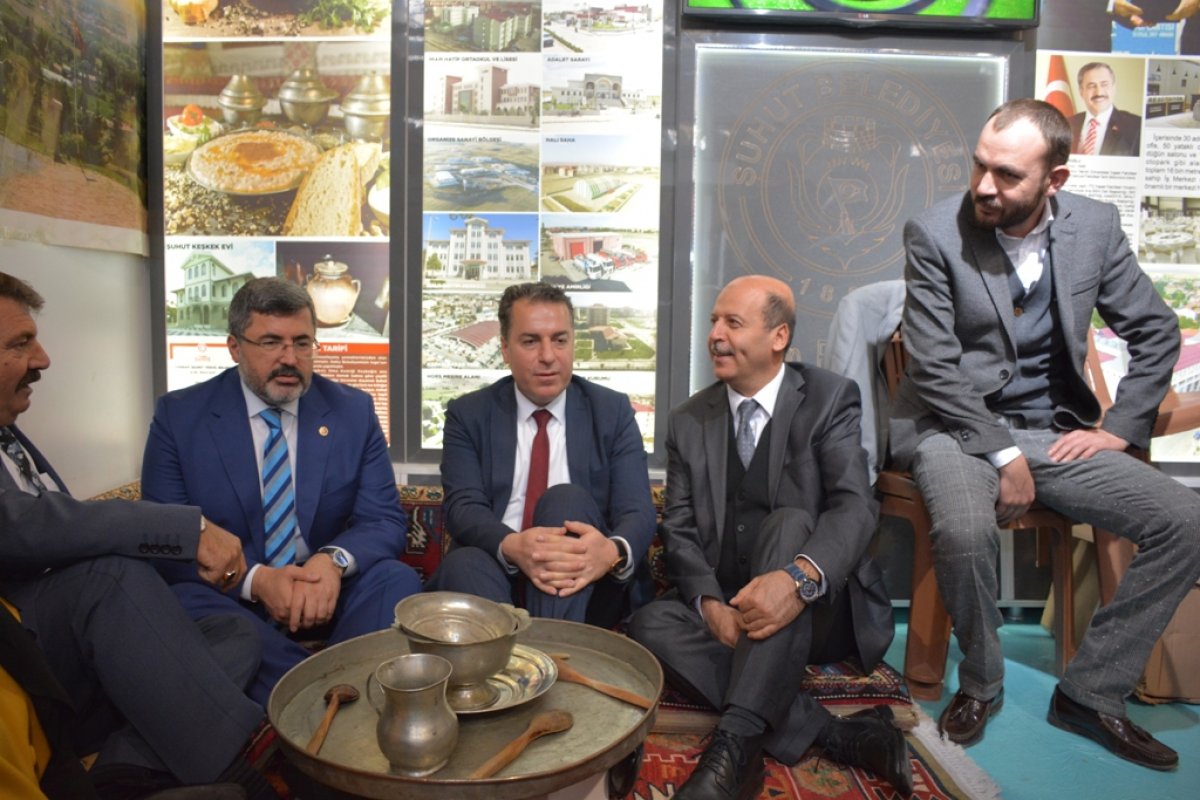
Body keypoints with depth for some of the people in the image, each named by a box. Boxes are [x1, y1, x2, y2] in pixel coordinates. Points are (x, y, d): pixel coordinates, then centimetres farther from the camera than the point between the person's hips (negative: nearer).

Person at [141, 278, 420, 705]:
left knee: (396, 579, -28)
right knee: (186, 600, -32)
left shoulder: (354, 410, 4)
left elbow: (384, 521, 0)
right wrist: (255, 579, -22)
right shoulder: (179, 416, 1)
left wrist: (335, 561, -24)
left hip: (328, 593, 0)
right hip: (231, 598, 0)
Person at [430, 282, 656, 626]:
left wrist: (613, 552, -30)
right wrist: (512, 546, -30)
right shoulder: (468, 414, 6)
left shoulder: (613, 411, 5)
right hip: (495, 576, -1)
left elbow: (637, 510, -4)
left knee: (565, 499, -29)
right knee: (463, 565, -33)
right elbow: (463, 506, -7)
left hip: (583, 586, 1)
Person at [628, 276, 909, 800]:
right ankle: (838, 735, -24)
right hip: (727, 609, 4)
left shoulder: (829, 399, -4)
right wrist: (710, 603, -20)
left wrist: (800, 578, -38)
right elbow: (680, 530, 1)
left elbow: (856, 508, -17)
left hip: (819, 610, -3)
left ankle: (738, 744, -37)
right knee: (650, 625, -25)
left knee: (788, 522, -33)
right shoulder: (688, 421, 6)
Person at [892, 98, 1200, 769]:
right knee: (966, 530, -34)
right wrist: (1002, 454, -15)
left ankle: (1091, 692, 5)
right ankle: (981, 684, -2)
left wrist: (1118, 429, 0)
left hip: (1054, 431, 5)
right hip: (956, 425, -4)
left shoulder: (1095, 225, 2)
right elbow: (934, 369, -13)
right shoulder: (935, 233, -10)